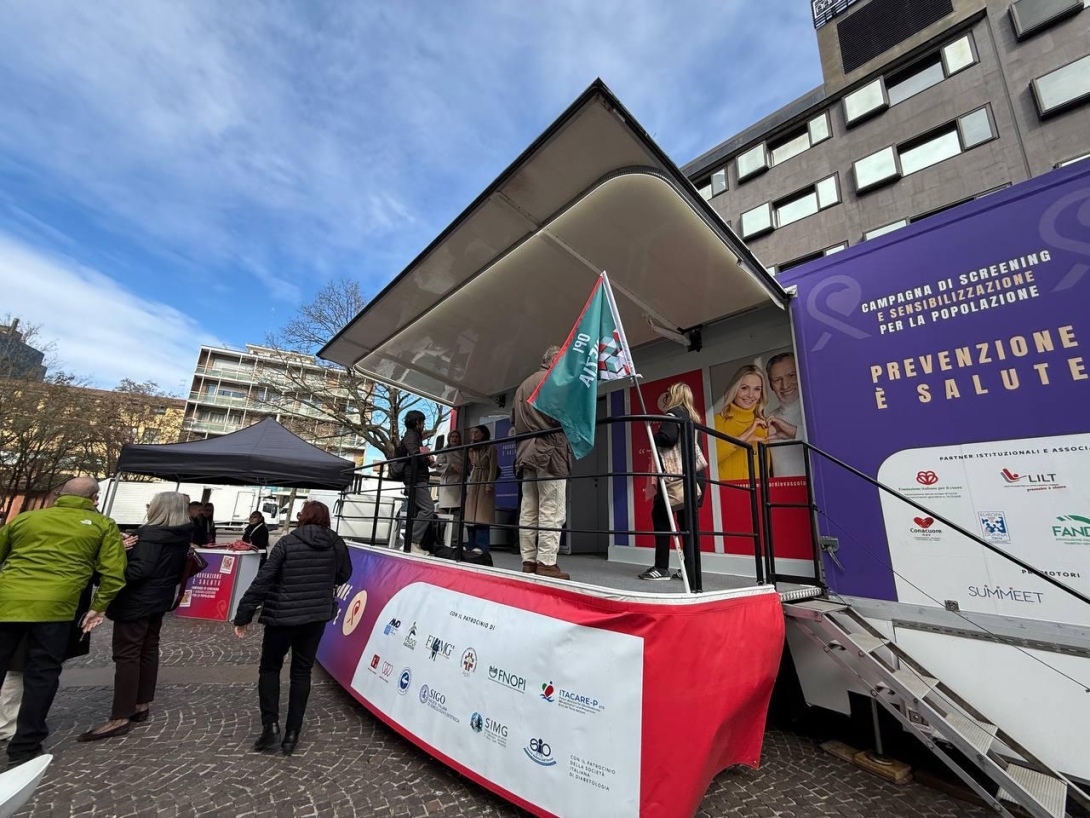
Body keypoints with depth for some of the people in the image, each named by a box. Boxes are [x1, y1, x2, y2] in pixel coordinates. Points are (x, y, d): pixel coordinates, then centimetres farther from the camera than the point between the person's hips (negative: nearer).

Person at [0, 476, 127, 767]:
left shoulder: (24, 518, 17)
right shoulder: (103, 526, 6)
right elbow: (113, 573, 0)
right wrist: (98, 607, 13)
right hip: (53, 607, -3)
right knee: (41, 674, 10)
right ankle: (25, 745, 17)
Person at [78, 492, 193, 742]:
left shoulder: (150, 534, -19)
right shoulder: (181, 536, 5)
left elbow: (138, 570, -25)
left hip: (137, 601, -8)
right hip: (159, 600, 9)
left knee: (127, 656, -3)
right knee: (148, 651, 17)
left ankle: (120, 718, 2)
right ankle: (142, 706, 26)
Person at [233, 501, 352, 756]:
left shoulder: (287, 543, -13)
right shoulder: (336, 544, -5)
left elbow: (262, 580, -14)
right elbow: (344, 575, 10)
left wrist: (243, 615, -5)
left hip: (283, 617, -2)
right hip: (316, 618, 3)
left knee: (269, 668, 21)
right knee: (302, 672, 17)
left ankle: (270, 725, 12)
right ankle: (292, 733, 20)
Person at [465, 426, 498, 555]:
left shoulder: (491, 448, 1)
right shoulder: (472, 450, 20)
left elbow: (493, 468, -7)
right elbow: (470, 468, 16)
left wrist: (489, 485, -17)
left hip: (484, 483, -6)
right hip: (473, 483, 6)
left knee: (482, 516, -11)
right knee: (472, 515, 3)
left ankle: (481, 547, -14)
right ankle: (473, 546, 7)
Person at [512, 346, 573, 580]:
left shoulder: (523, 385, 22)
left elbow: (514, 420, 20)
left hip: (527, 453, 8)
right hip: (550, 453, -8)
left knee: (528, 511, 7)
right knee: (551, 511, -7)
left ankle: (528, 562, 10)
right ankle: (546, 564, -7)